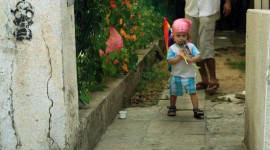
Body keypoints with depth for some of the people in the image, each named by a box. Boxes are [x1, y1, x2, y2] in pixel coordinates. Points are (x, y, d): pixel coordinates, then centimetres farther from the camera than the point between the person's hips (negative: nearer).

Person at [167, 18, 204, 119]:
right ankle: (172, 108, 32)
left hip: (189, 75, 0)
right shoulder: (172, 48, -7)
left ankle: (196, 109, 0)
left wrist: (192, 59, -27)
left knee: (192, 92, -3)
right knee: (174, 93, 13)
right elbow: (169, 61, -13)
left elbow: (198, 56, -9)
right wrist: (179, 57, -24)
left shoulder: (191, 46, -3)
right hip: (176, 75, 0)